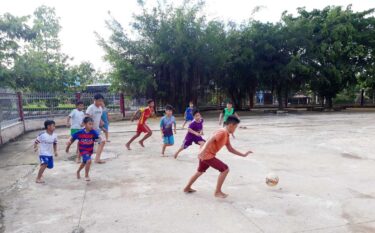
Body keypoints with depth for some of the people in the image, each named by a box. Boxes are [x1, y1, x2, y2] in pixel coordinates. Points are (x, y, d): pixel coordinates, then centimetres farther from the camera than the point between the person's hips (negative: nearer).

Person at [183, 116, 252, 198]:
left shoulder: (226, 135, 13)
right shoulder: (222, 132, -17)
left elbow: (230, 149, 17)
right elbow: (210, 140, -29)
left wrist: (243, 155, 13)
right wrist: (203, 151, -38)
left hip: (205, 154, 10)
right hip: (207, 155, -10)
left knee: (200, 172, 28)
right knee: (225, 169, -9)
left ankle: (187, 188, 43)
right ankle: (218, 192, 2)